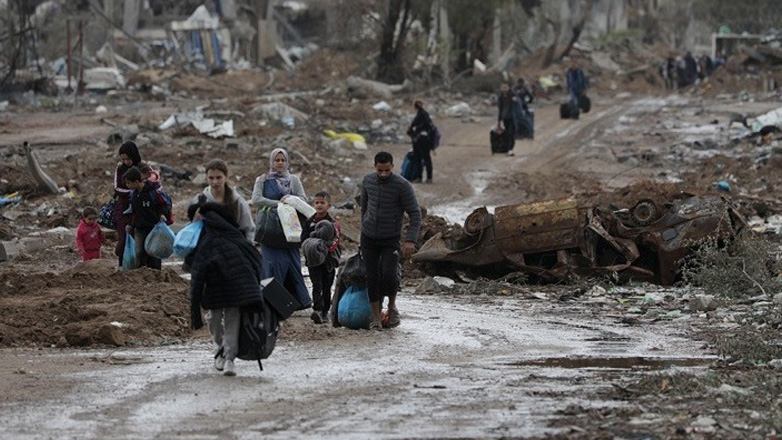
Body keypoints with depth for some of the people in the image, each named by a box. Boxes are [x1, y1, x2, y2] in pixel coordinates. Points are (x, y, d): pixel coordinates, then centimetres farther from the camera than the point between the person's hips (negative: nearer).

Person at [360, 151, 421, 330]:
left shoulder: (403, 186, -16)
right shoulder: (368, 181, -1)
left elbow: (415, 214, -14)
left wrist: (410, 240, -24)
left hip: (391, 240, -4)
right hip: (369, 238, 4)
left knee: (389, 275, -18)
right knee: (372, 277, 1)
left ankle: (392, 306, 10)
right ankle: (376, 317, 11)